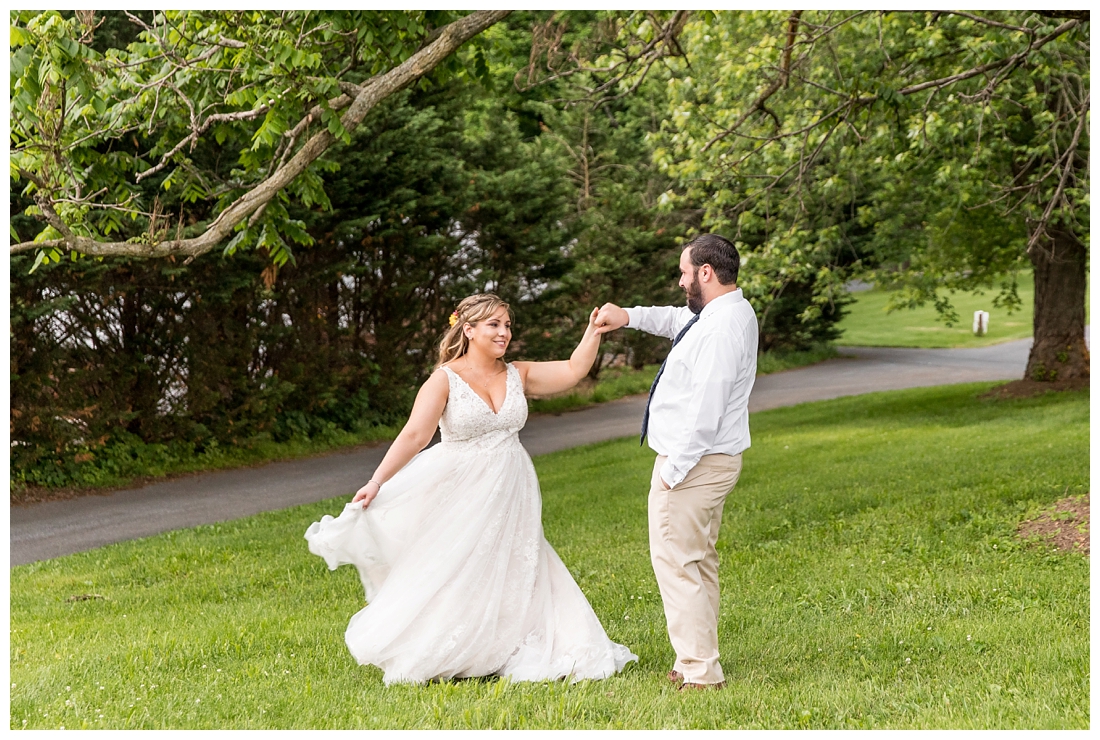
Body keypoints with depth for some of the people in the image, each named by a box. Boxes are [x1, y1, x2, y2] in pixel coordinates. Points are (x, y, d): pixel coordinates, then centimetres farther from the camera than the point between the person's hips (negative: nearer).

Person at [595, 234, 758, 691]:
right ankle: (699, 662, 26)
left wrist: (673, 470, -22)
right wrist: (630, 316, 15)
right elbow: (677, 319, 30)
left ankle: (700, 672, -6)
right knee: (699, 563, 17)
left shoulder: (721, 330, -24)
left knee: (675, 563, -7)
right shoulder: (728, 312, 9)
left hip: (693, 462, -11)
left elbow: (704, 413, -27)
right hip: (712, 460, 11)